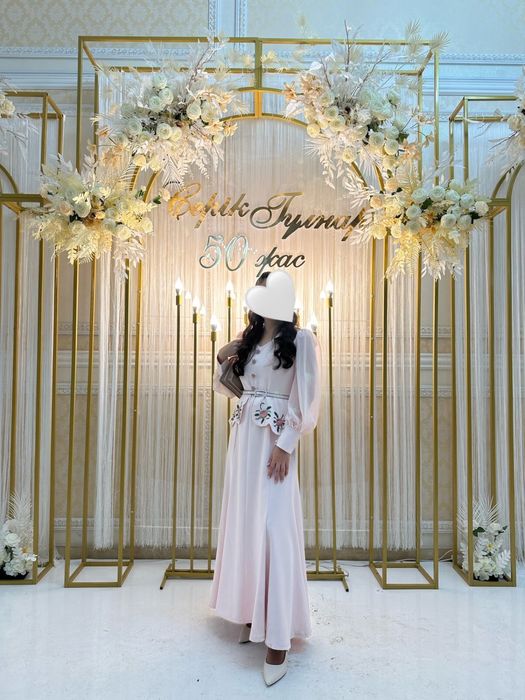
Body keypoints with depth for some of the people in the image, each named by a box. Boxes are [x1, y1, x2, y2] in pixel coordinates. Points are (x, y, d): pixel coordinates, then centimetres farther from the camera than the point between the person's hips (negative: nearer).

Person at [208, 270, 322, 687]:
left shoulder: (300, 339, -5)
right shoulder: (248, 340, 14)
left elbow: (307, 399, -11)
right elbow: (226, 388, 20)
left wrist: (285, 445, -17)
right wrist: (223, 359, 1)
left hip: (274, 442, -7)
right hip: (243, 438, 7)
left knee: (274, 529, -7)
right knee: (245, 523, 12)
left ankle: (278, 639, 1)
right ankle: (251, 614, 27)